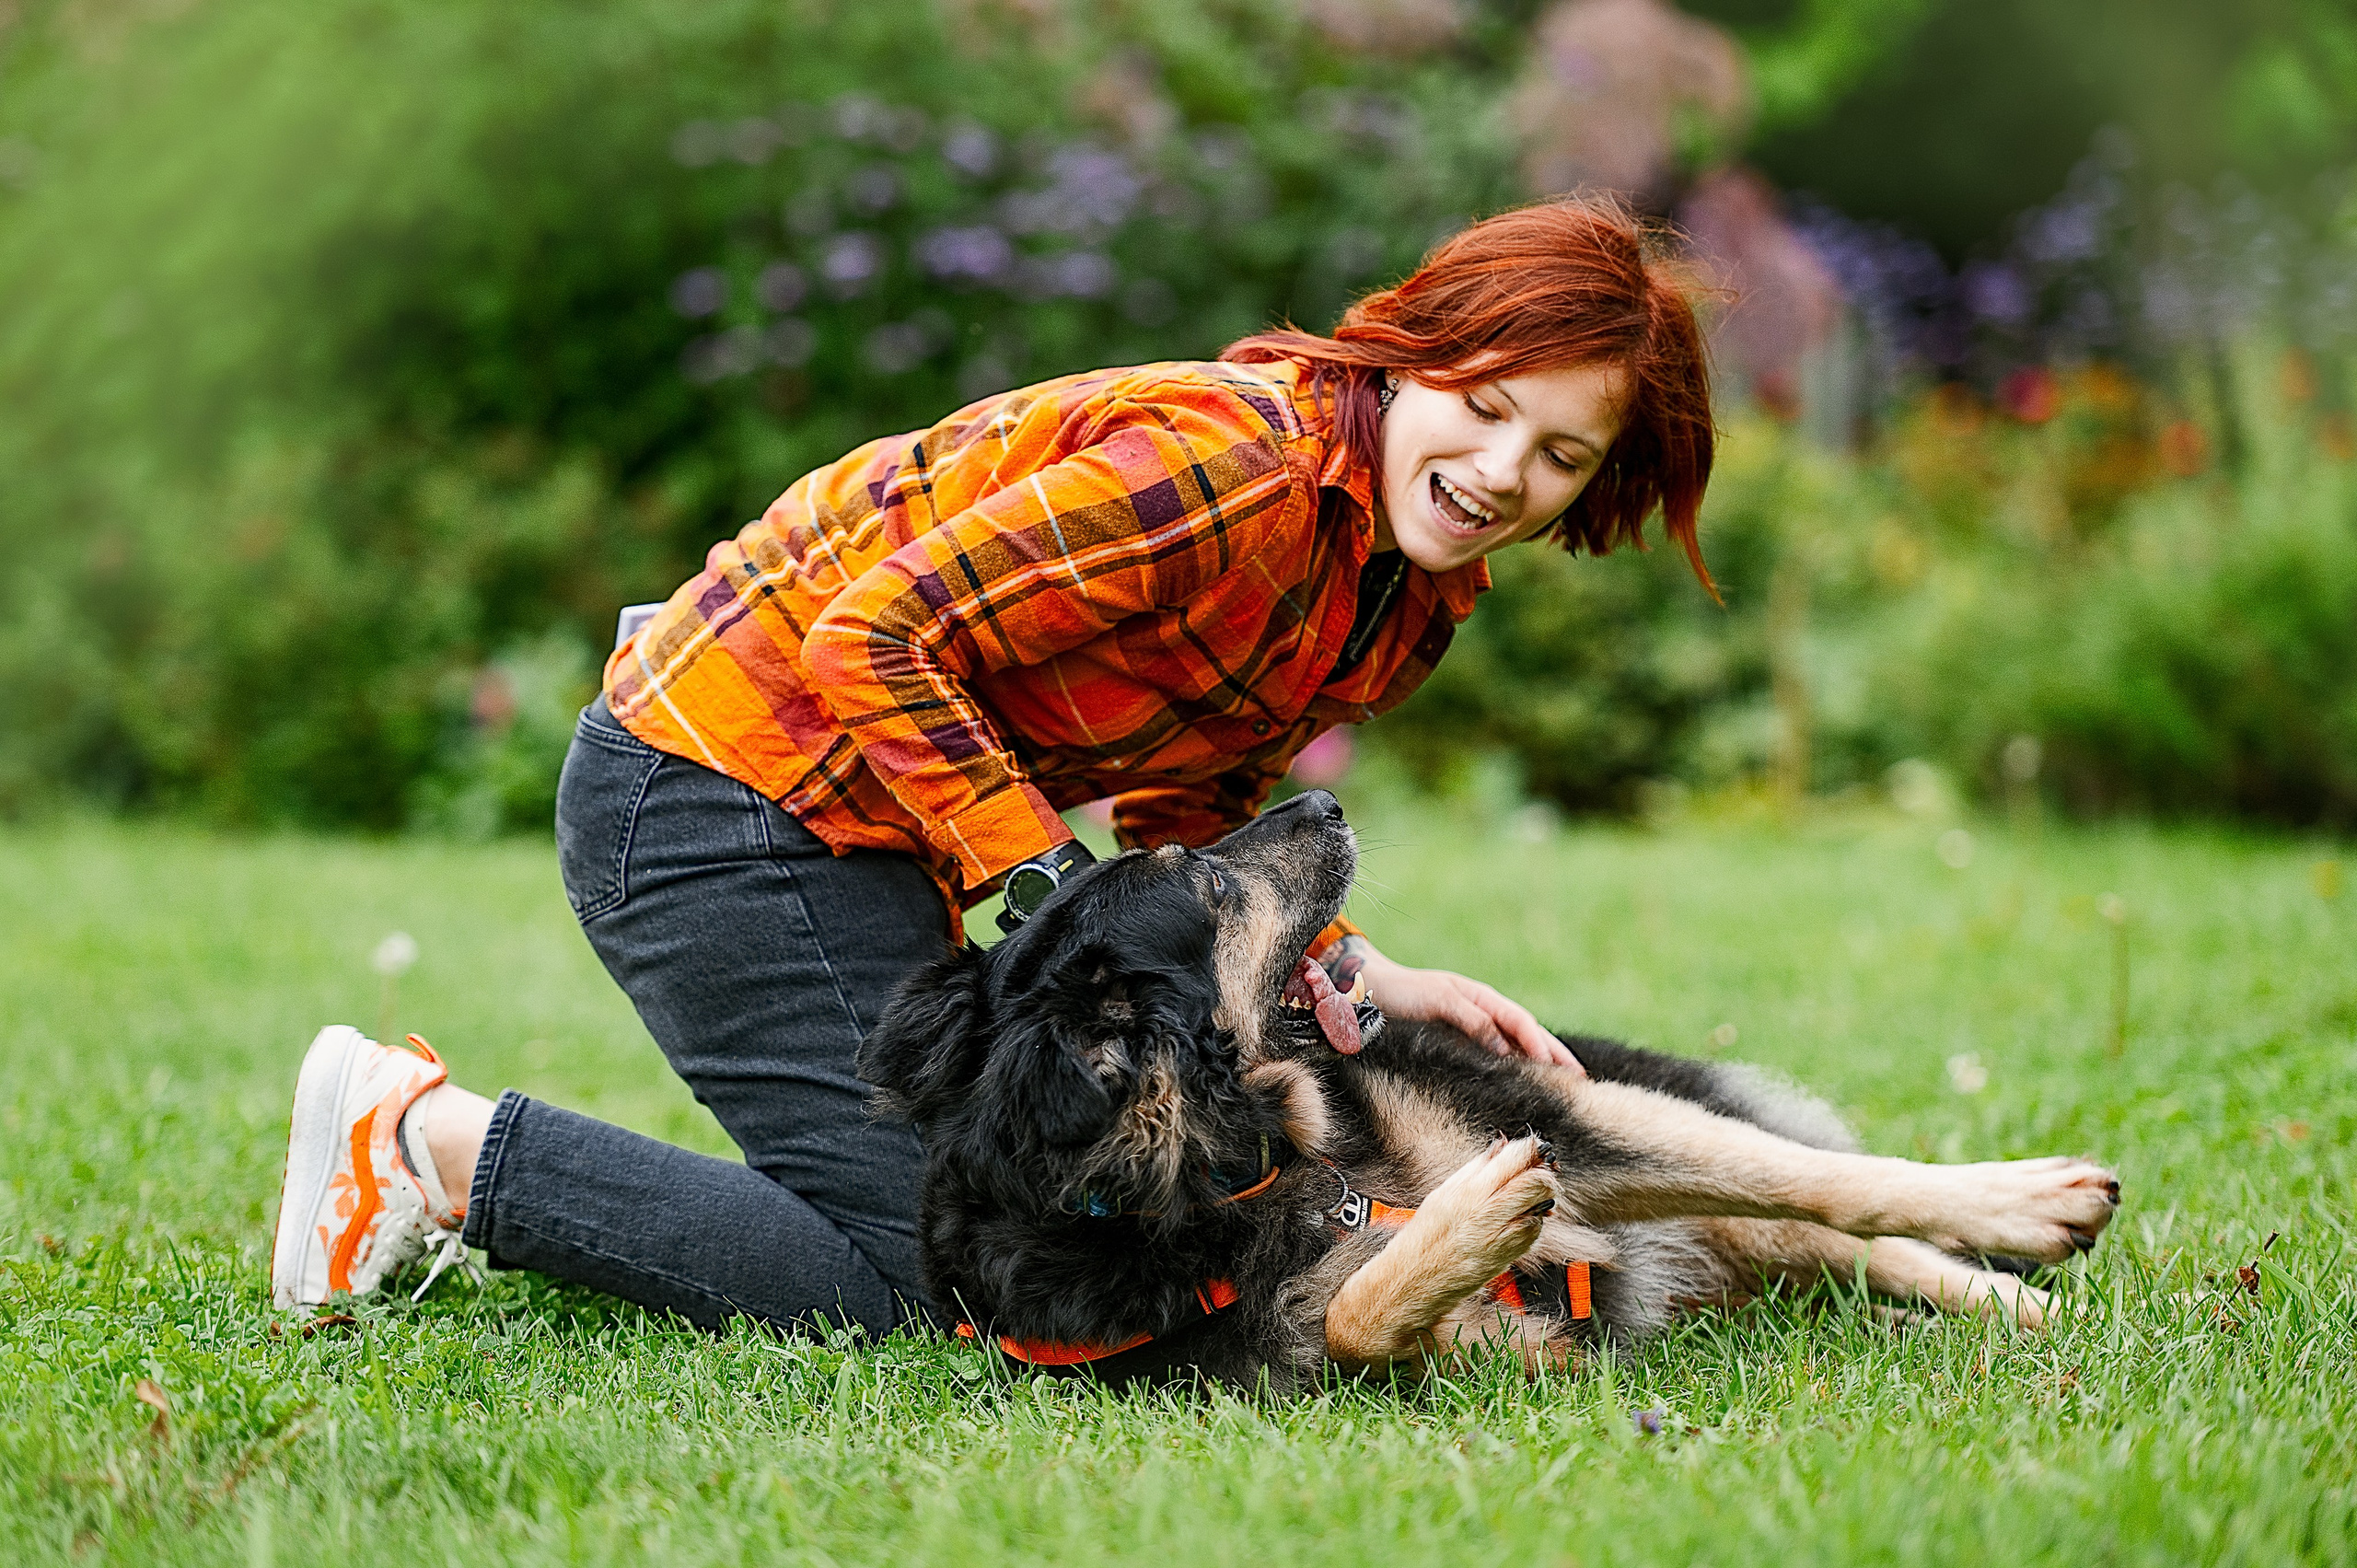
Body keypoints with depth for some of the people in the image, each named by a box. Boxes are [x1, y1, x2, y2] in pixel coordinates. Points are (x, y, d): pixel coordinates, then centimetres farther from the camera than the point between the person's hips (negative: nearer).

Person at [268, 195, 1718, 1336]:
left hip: (862, 821, 10)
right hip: (717, 779, -10)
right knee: (899, 1277, -11)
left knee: (982, 1202, 15)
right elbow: (877, 639, -25)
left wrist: (1357, 973, -5)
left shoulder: (1417, 599, 5)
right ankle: (427, 1137, -1)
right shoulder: (1233, 462, -25)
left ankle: (453, 1169, 21)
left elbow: (1188, 829, 9)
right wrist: (1059, 888, -26)